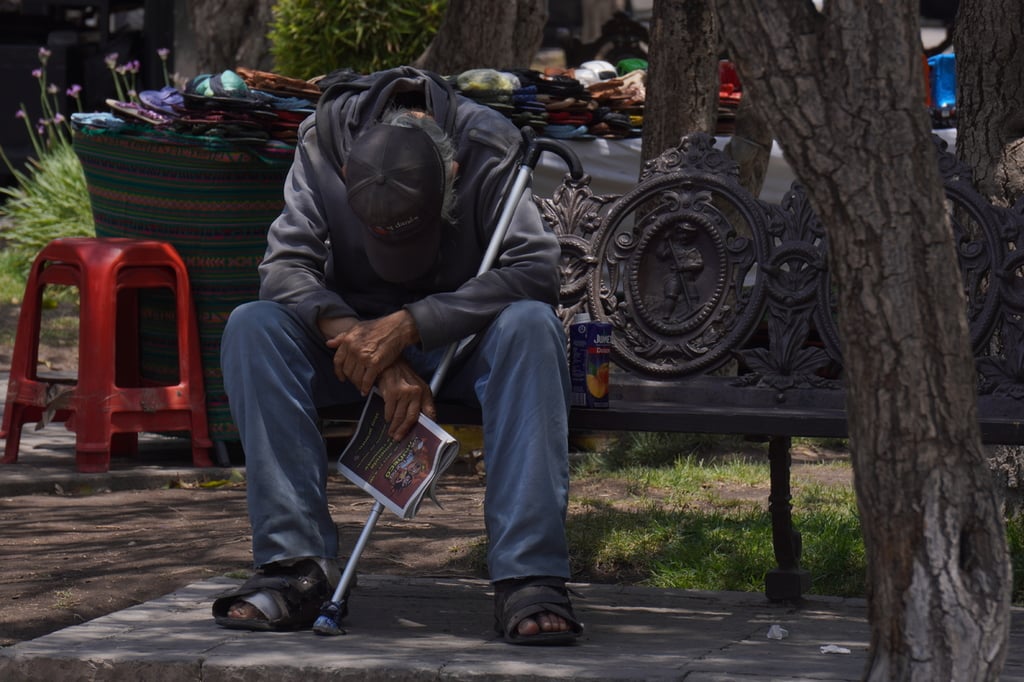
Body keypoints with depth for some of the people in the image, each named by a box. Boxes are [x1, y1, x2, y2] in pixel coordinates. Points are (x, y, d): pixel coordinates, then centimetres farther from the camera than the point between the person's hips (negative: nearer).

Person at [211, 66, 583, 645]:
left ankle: (530, 576, -38)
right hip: (359, 326, 2)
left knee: (531, 326, -35)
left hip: (462, 343, -2)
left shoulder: (491, 148, -22)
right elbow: (286, 265, -21)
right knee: (252, 327, -26)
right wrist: (371, 348, -35)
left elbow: (536, 270, -31)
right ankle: (298, 564, -28)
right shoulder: (324, 141, -17)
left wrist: (409, 325, -37)